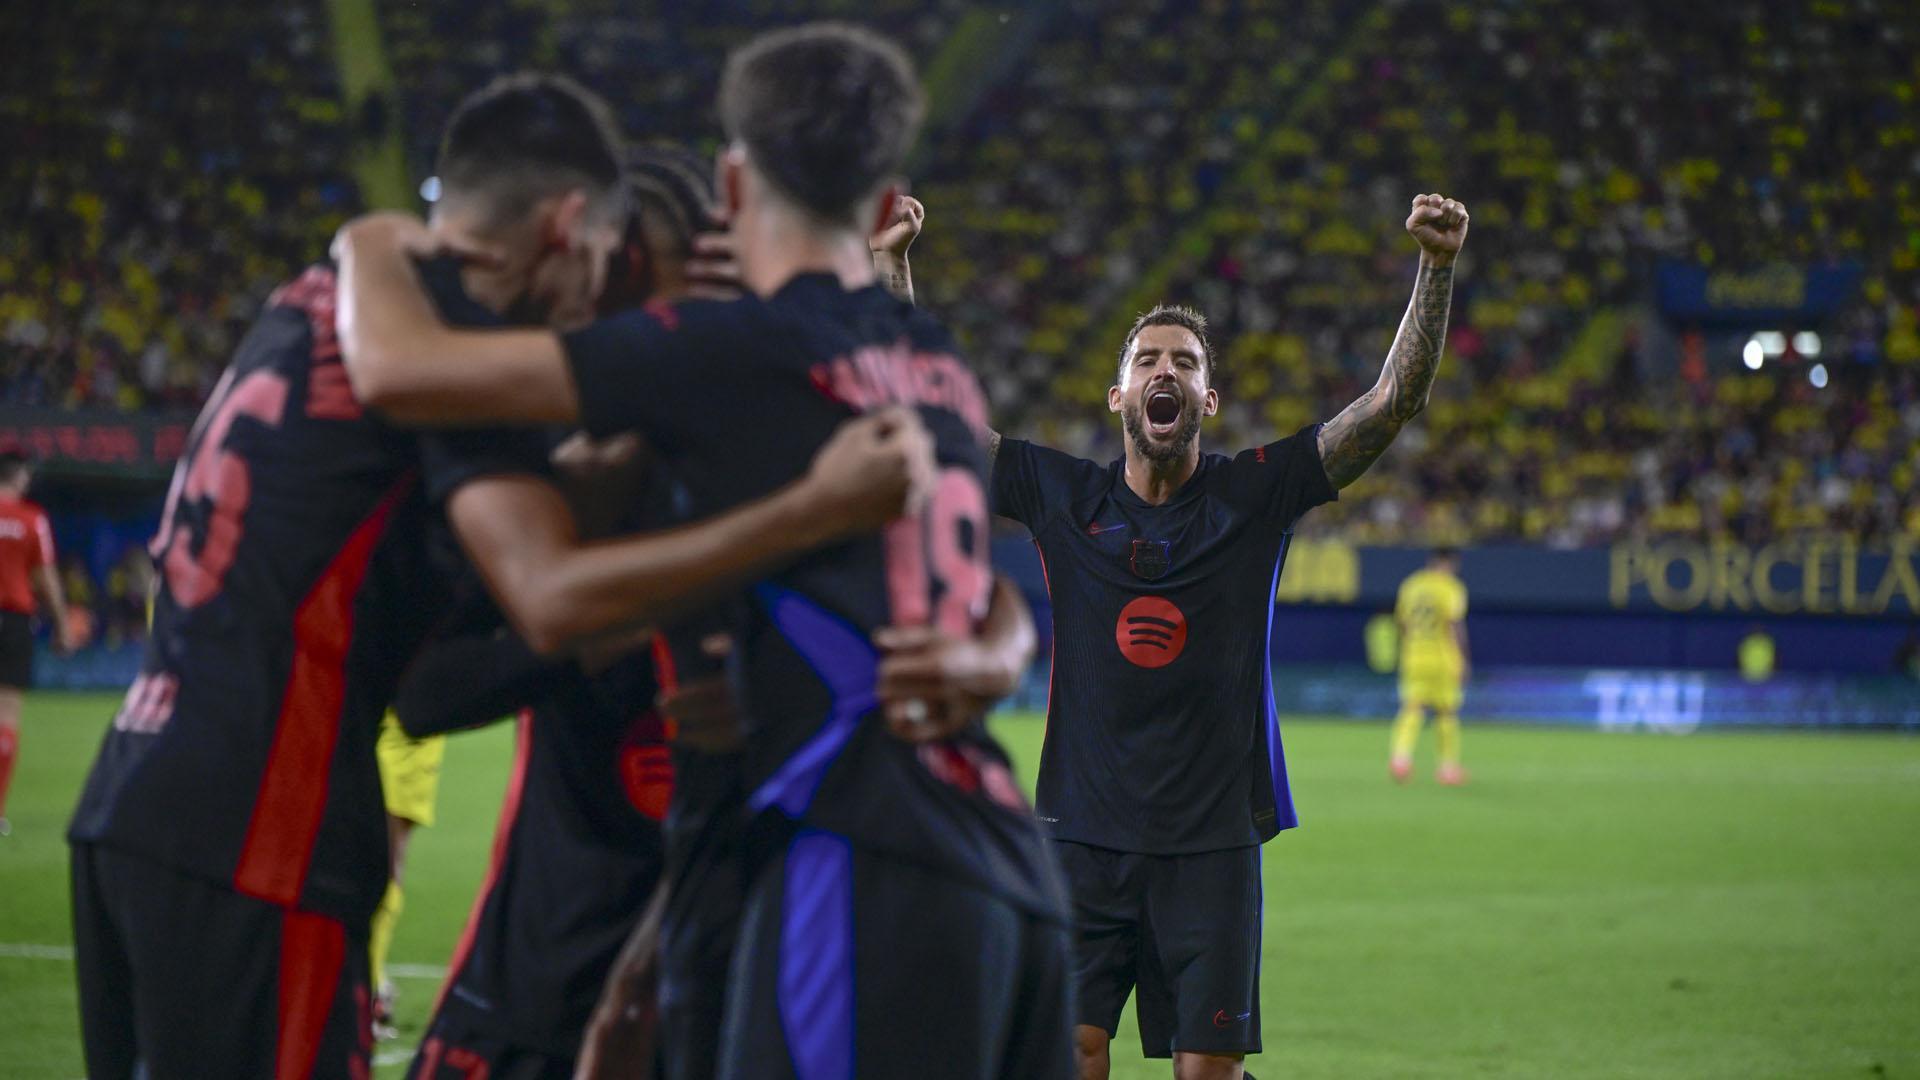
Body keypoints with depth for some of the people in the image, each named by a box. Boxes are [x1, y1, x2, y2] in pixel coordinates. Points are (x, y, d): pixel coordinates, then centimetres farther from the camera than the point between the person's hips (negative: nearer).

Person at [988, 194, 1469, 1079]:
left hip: (1213, 841, 0)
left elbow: (1395, 401, -6)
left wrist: (1436, 268, -18)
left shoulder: (1254, 494, 0)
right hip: (1083, 833, 1)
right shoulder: (1063, 497, 3)